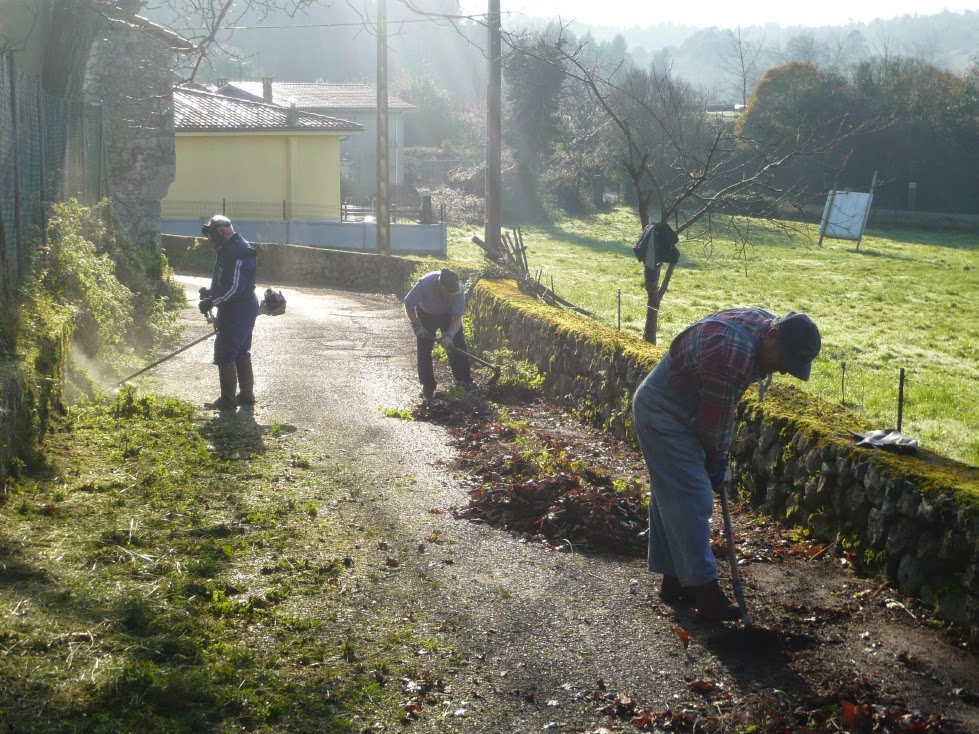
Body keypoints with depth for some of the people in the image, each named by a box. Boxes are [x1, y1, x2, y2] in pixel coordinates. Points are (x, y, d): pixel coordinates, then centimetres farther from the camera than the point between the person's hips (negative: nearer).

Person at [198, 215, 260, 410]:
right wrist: (210, 292, 6)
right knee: (241, 353, 15)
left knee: (224, 354, -8)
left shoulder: (240, 252, -21)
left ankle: (228, 400, -2)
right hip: (239, 309, 11)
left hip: (238, 311, -11)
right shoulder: (228, 249, 13)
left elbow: (235, 287, -25)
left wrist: (212, 301, -21)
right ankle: (246, 395, 23)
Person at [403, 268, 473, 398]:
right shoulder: (425, 283, -39)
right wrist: (416, 325, -30)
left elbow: (457, 318, -28)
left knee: (459, 346, -5)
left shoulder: (458, 290, -33)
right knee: (424, 349, -4)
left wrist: (449, 335, -43)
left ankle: (464, 380, 9)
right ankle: (427, 385, 7)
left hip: (448, 314, 1)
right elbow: (408, 304, -24)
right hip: (426, 314, -1)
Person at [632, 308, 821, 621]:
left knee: (670, 498, 15)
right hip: (663, 416, -10)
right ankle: (705, 591, -6)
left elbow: (723, 405, 8)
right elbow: (713, 419, -20)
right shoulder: (733, 355, -33)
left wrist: (718, 455, 8)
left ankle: (674, 580, 23)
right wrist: (716, 460, -3)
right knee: (692, 499, -10)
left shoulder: (762, 324, -2)